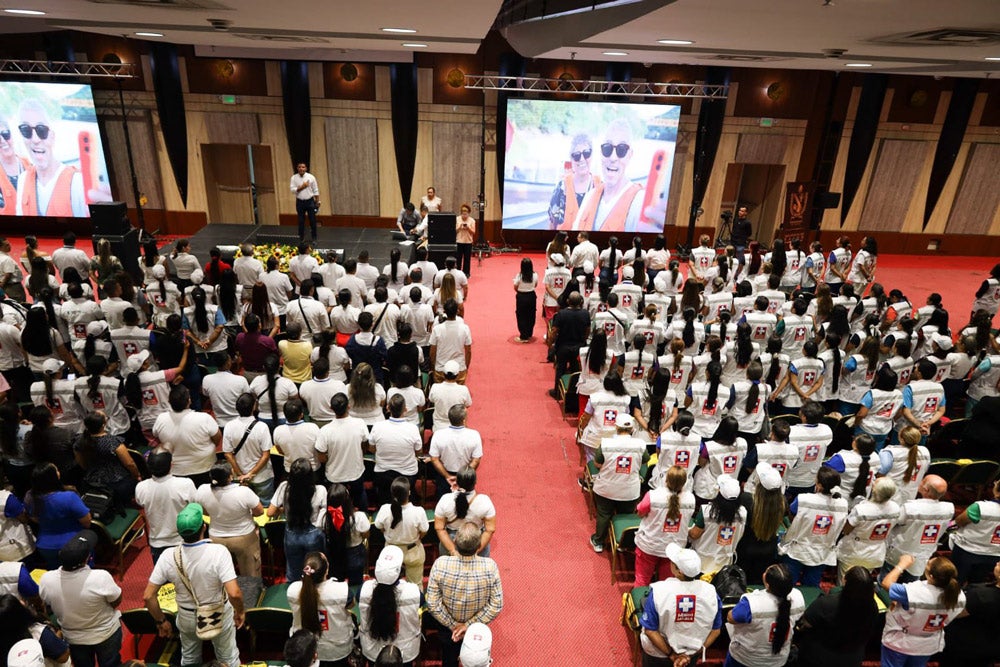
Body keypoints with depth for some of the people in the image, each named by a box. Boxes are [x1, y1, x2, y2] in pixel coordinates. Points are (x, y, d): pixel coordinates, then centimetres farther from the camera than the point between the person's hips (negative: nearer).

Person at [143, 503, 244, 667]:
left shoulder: (169, 556, -23)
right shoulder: (218, 552, -33)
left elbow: (148, 596, -14)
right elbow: (234, 593, -36)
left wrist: (161, 620, 2)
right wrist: (240, 612, -15)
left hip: (187, 618, 3)